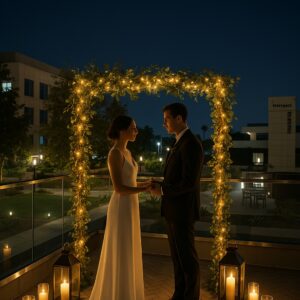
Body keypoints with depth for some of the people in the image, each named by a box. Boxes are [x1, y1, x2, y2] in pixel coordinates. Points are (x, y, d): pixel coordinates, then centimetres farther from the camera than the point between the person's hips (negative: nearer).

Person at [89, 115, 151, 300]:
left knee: (127, 253, 17)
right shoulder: (115, 153, -17)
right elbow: (118, 187, -22)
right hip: (121, 209, -9)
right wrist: (145, 189, -16)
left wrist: (146, 183, 7)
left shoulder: (127, 152, 12)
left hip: (130, 207, 9)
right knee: (120, 255, 1)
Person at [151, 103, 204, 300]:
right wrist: (161, 185, 3)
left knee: (188, 257, 3)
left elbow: (189, 182, -24)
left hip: (182, 211, -10)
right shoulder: (180, 144, 15)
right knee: (177, 255, 16)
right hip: (174, 209, 10)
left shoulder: (191, 144, -19)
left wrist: (163, 191, -13)